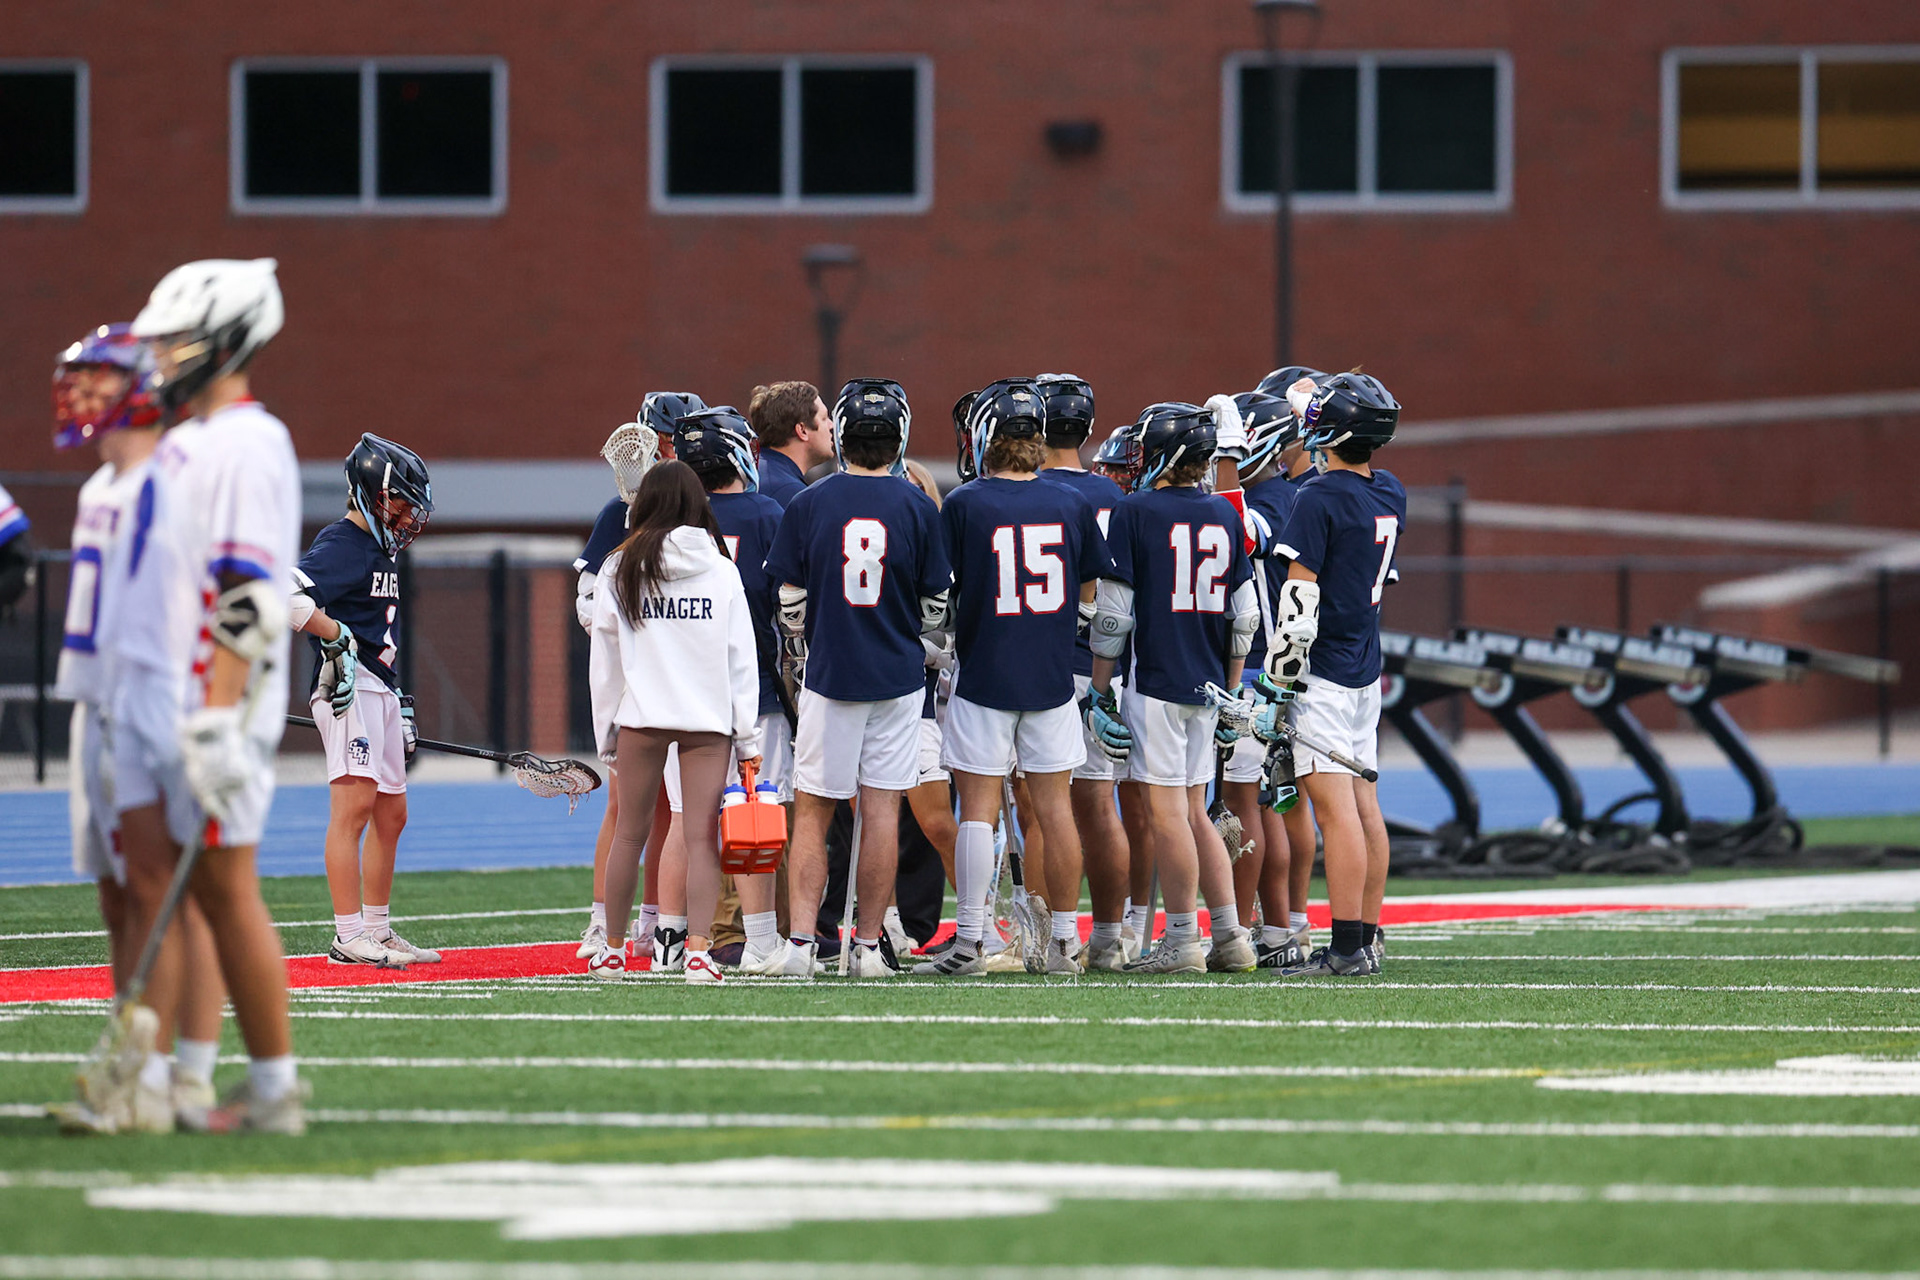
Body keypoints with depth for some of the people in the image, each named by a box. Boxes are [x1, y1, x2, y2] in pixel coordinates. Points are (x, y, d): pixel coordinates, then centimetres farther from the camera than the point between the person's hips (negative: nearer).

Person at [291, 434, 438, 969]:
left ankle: (377, 930, 22)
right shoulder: (340, 545, -10)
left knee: (391, 815, 14)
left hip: (380, 691, 10)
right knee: (353, 807, -14)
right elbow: (286, 597, -26)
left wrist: (401, 706, 27)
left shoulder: (380, 549, 21)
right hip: (349, 688, -10)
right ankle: (349, 935, -17)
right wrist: (339, 637, -20)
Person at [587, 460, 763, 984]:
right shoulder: (722, 571, 3)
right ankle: (698, 951, -12)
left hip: (641, 716, 0)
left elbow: (605, 660, 5)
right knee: (702, 836, -2)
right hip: (710, 717, 0)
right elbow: (741, 658, 4)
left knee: (630, 833, 11)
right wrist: (748, 738, 7)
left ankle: (613, 949, 20)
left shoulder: (619, 571, 2)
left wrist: (606, 733, 14)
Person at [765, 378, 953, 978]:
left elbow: (789, 602, -1)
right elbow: (935, 608, 2)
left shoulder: (809, 505, -5)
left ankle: (800, 940, -4)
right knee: (882, 809, 4)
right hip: (897, 675, 1)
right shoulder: (917, 508, -4)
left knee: (813, 812, 5)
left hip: (829, 674, -1)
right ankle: (868, 946, 4)